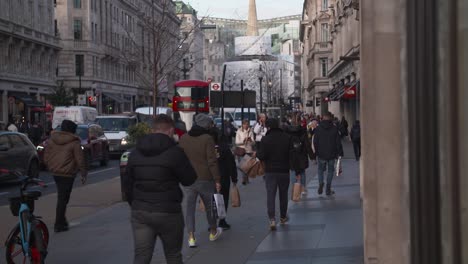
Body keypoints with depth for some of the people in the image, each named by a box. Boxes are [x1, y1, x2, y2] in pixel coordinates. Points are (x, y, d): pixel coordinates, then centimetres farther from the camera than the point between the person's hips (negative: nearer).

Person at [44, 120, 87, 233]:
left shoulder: (52, 139, 7)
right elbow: (80, 160, -9)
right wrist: (83, 174, -1)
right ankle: (59, 225, -1)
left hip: (55, 172, 6)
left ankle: (61, 220, 23)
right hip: (67, 173, -6)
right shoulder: (74, 143, -10)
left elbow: (46, 157, 11)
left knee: (61, 197, 19)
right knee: (63, 199, -2)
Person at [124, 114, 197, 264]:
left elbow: (127, 183, 12)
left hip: (140, 212, 4)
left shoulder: (135, 153, 7)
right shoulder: (174, 152, -12)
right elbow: (189, 179, -4)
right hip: (168, 212, -4)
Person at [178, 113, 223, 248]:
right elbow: (212, 161, -14)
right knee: (210, 206, 15)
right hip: (205, 179, -3)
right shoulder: (207, 139, -12)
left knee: (190, 208, 5)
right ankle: (213, 232, 31)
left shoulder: (183, 138, 3)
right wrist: (217, 179, -10)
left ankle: (191, 237, -3)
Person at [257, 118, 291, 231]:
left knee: (270, 195, -1)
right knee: (283, 194, 17)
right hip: (284, 170, 3)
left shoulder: (265, 139, -11)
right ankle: (283, 217, 30)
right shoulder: (287, 138, -2)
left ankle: (272, 219, -15)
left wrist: (257, 153, 7)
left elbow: (261, 156, -13)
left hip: (270, 171, -2)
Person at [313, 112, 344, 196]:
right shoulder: (334, 128, -4)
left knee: (321, 170, 17)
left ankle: (320, 183, -5)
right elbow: (338, 142, -2)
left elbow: (315, 142, 1)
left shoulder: (318, 129, -3)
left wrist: (316, 152, 10)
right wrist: (339, 153, 5)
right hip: (332, 154, 0)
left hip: (321, 154, 0)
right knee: (330, 171, 9)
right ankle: (328, 189, 8)